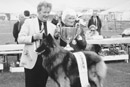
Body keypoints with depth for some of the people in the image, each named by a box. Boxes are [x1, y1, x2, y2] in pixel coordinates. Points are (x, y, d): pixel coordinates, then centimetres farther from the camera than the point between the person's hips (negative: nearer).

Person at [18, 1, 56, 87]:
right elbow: (20, 39, -4)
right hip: (31, 60, -3)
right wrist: (34, 37, -17)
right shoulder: (29, 22, 2)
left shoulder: (52, 27, 9)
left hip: (46, 61, 3)